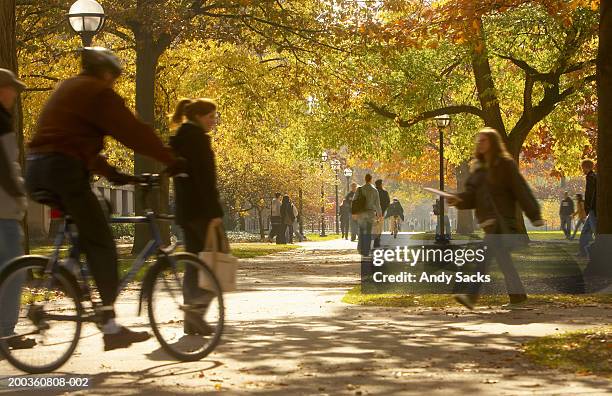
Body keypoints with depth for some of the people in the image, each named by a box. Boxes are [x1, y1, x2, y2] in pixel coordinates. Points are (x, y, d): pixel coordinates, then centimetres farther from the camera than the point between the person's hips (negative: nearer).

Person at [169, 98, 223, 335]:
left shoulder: (180, 138, 20)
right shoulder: (197, 137, -10)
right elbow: (205, 177, -18)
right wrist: (215, 211, -21)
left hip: (185, 210, 10)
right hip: (200, 209, -10)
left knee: (194, 263, 10)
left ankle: (192, 321, 9)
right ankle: (197, 307, -17)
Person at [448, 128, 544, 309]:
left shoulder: (505, 164, -5)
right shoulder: (478, 167, 16)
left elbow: (521, 190, -7)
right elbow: (472, 194, 11)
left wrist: (535, 216, -8)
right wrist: (458, 200, -10)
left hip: (501, 219, -8)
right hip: (488, 220, 8)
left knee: (485, 256, -17)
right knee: (502, 257, 13)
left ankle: (472, 295, -23)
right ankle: (517, 294, 23)